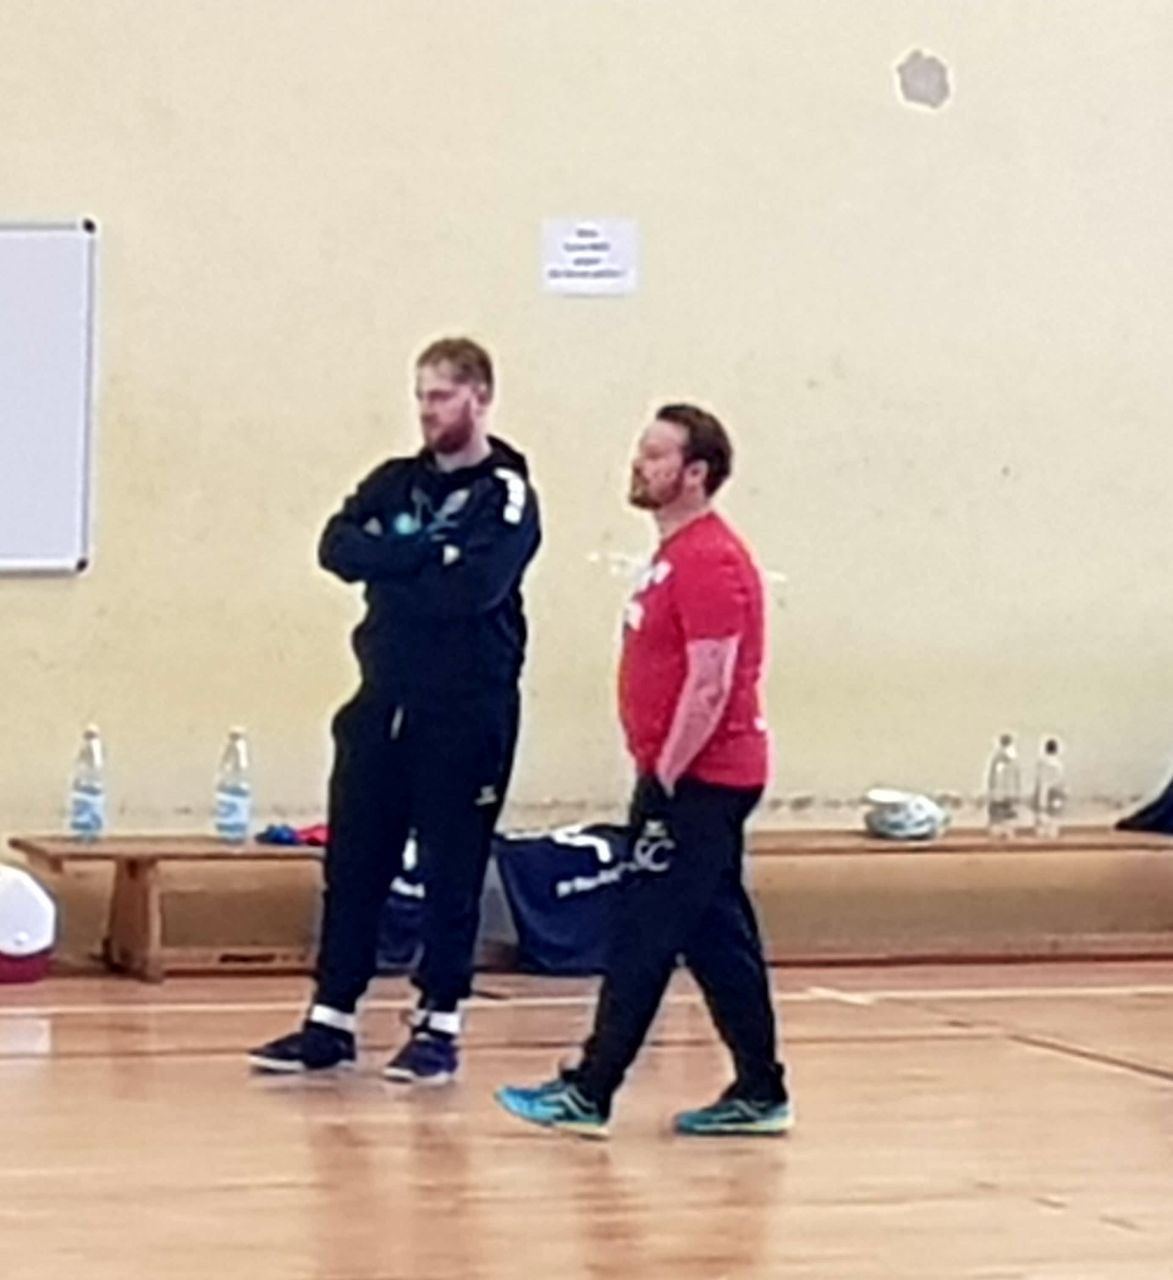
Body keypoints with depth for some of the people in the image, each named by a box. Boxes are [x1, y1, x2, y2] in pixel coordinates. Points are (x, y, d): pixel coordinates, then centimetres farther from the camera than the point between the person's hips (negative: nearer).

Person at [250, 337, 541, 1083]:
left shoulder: (508, 495, -5)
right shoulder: (396, 483, 12)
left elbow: (475, 586, -21)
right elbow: (338, 547, -4)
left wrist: (390, 567, -9)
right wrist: (422, 555, -15)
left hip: (468, 712, -5)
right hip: (383, 700, 5)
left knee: (453, 873, 1)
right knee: (353, 863, 6)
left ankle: (439, 1026, 10)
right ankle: (331, 1021, 13)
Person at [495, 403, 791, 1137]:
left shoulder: (708, 561, -16)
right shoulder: (680, 554, 16)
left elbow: (709, 685, -22)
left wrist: (664, 779, -19)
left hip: (697, 781, -10)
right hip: (700, 778, 10)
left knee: (641, 937, -6)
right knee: (717, 939, 11)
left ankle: (589, 1095, -3)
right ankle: (759, 1095, 15)